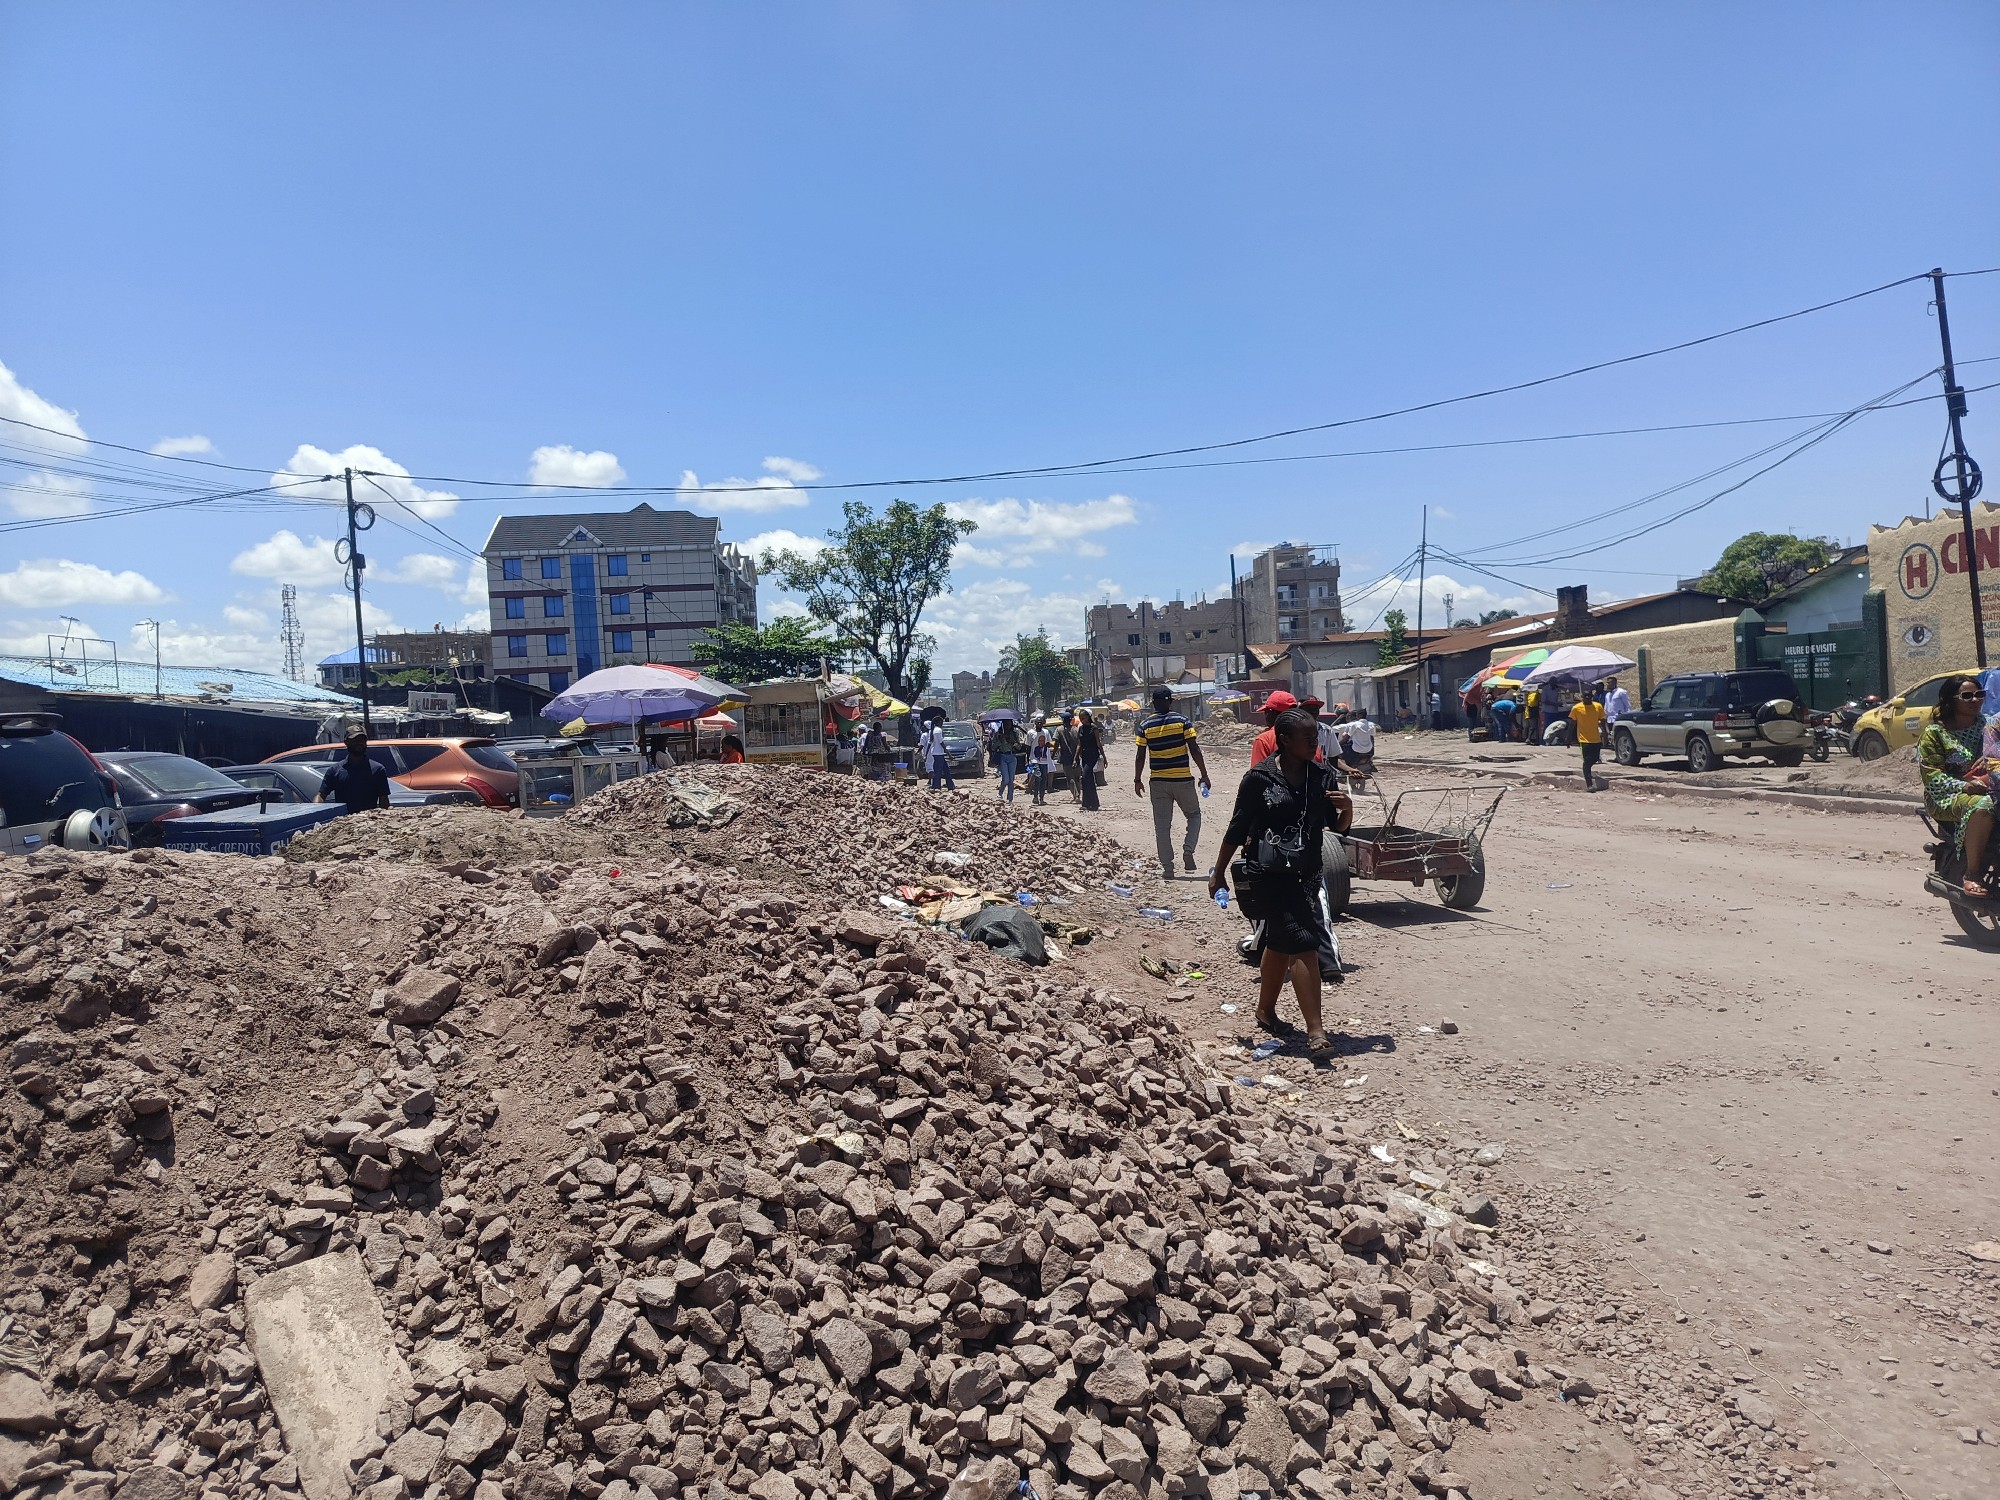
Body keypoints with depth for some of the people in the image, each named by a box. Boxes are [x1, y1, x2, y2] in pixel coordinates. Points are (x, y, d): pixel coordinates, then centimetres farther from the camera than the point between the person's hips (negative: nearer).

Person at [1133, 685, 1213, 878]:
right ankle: (1188, 850, -2)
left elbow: (1140, 756, 1)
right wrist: (1204, 775, 1)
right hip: (1183, 780, -1)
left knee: (1162, 825, 7)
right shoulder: (1182, 721, -5)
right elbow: (1194, 751, -7)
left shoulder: (1145, 725, 0)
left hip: (1158, 782, 1)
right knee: (1194, 815, 19)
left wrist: (1137, 780, 11)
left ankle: (1167, 868, 6)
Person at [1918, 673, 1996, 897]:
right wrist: (1965, 786, -22)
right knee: (1982, 805, -37)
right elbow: (1931, 776, -7)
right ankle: (1972, 875, -29)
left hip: (1989, 789, 4)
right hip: (1947, 798, -4)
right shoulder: (1934, 733, 1)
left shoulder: (1990, 723, 16)